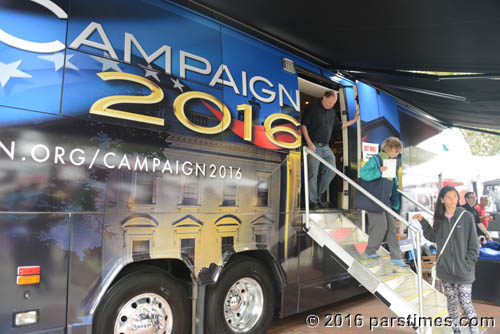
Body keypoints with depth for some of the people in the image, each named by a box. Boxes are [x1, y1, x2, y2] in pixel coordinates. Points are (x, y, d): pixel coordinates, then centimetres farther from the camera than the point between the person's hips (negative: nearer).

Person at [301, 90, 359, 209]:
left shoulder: (332, 112, 18)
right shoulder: (312, 108, -3)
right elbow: (303, 125, -9)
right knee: (313, 174, -4)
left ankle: (318, 197, 18)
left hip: (326, 147, 7)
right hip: (314, 146, -7)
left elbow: (339, 126, 29)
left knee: (331, 171, 5)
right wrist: (309, 143, -16)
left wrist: (355, 119, 26)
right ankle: (312, 201, 6)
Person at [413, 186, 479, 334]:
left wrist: (468, 264, -9)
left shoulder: (466, 216, -8)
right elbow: (434, 237, 15)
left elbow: (473, 244, -5)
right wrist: (422, 221, 9)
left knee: (466, 303, -2)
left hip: (463, 271, -4)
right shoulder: (440, 218, 3)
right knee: (451, 301, 15)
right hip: (445, 269, 4)